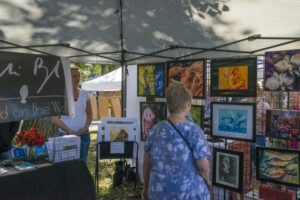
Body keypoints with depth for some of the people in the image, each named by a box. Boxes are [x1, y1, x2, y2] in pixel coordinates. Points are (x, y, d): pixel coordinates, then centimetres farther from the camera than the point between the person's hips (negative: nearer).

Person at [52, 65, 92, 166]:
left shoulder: (84, 94, 7)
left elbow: (90, 114, 13)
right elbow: (55, 118, -6)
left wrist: (86, 127, -5)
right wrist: (70, 131, -14)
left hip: (83, 134, 3)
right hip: (65, 135, -3)